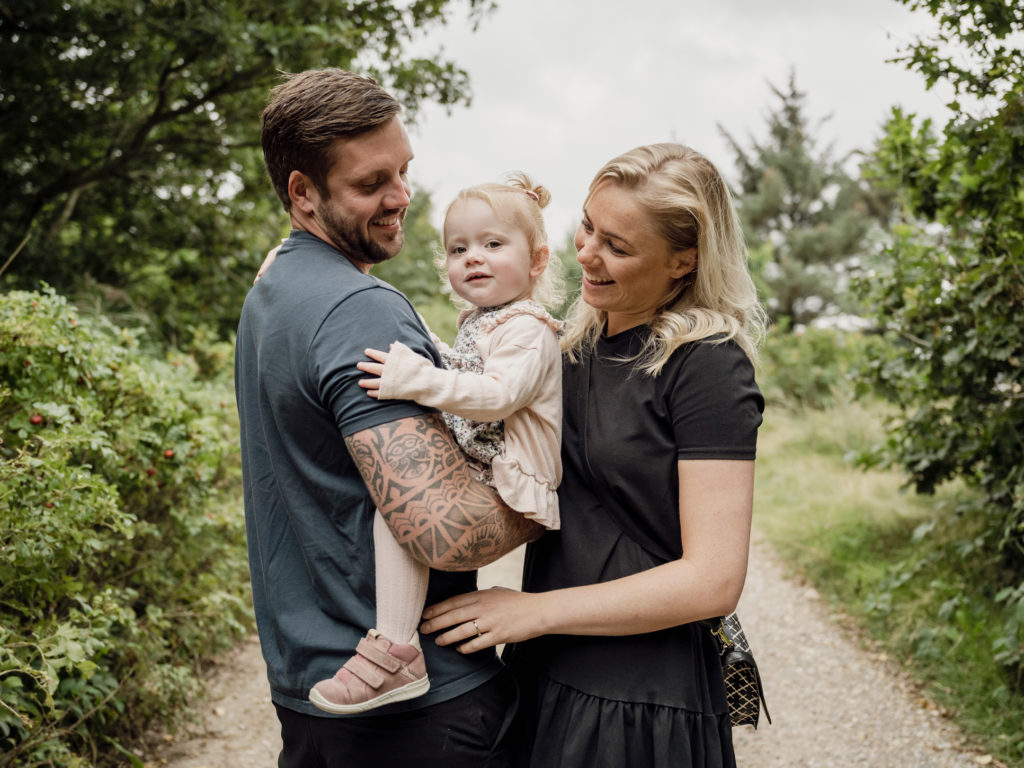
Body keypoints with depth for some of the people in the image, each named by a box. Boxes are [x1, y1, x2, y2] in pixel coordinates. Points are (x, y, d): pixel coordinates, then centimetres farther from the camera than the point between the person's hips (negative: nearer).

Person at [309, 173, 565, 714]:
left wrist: (418, 379, -34)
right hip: (474, 475, 11)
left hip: (505, 487, -11)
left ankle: (394, 650, -30)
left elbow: (498, 395, -28)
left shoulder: (528, 330, -13)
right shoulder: (476, 322, 19)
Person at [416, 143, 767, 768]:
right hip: (545, 678, 7)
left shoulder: (706, 362, -15)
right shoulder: (578, 343, 7)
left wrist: (535, 610, -16)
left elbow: (713, 580, -19)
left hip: (641, 710, -7)